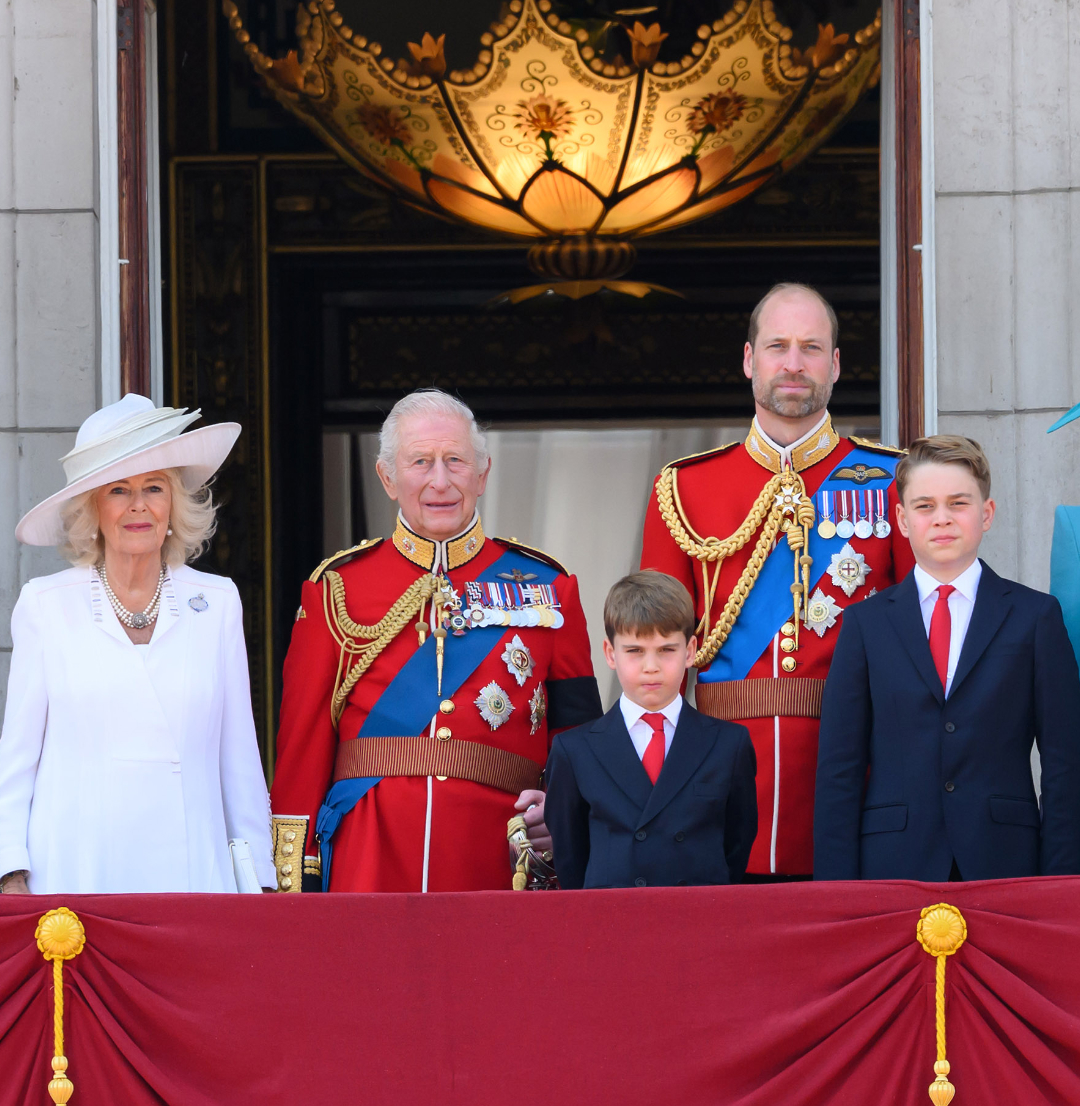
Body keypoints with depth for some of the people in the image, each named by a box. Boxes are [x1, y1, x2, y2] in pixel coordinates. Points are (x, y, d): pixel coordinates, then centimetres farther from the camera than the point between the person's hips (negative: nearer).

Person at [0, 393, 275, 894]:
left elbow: (239, 755, 11)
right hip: (74, 870, -1)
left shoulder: (217, 603, 8)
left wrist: (259, 880, 8)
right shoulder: (45, 605, 4)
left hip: (188, 870, 1)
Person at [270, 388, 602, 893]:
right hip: (370, 864, -1)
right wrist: (294, 885, 0)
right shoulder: (338, 588, 7)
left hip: (499, 860, 1)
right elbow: (303, 740, 6)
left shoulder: (546, 587, 9)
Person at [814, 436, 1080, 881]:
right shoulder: (866, 623, 10)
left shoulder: (1035, 615, 8)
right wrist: (838, 891, -3)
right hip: (893, 866, 0)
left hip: (1004, 862, 0)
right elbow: (839, 767, 6)